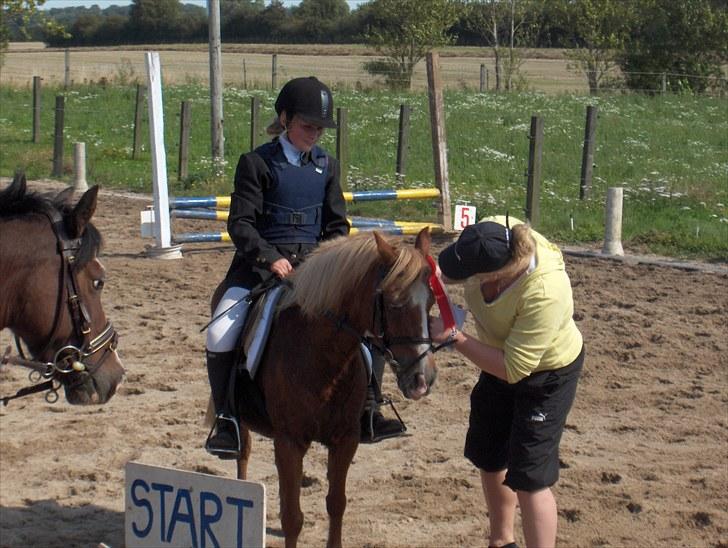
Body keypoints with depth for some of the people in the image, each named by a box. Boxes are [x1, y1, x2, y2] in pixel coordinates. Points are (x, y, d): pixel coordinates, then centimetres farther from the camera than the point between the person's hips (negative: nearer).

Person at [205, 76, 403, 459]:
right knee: (220, 335, -22)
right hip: (261, 260, -3)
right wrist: (270, 258, -21)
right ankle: (226, 418, -5)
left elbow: (337, 224, 14)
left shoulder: (326, 166, 11)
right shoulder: (257, 163, -3)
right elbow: (240, 222, -8)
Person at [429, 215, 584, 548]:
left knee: (528, 478, -8)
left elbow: (512, 369, -35)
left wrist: (453, 337, -34)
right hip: (500, 358, 8)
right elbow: (455, 271, -1)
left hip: (547, 374, -8)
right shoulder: (491, 232, -26)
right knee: (488, 458, 20)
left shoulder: (545, 293, -43)